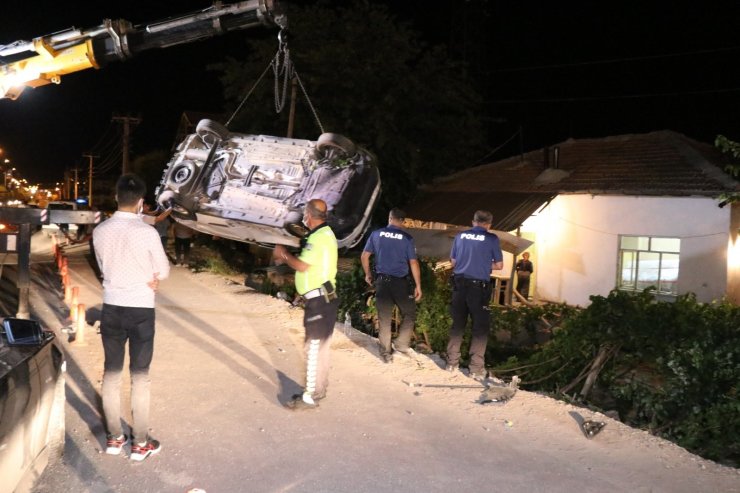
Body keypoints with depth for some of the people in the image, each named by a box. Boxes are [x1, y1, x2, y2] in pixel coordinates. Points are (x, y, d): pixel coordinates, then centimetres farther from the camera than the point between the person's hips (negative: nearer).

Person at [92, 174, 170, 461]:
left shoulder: (100, 232, -1)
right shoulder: (147, 232, -16)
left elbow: (104, 268, 11)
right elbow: (164, 272, -4)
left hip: (111, 308, 4)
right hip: (140, 310, -4)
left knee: (111, 373, 14)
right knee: (140, 376, 4)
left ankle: (114, 438, 24)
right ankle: (140, 443, 13)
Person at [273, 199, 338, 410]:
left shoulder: (319, 237, -19)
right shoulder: (323, 234, 14)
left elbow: (303, 266, -22)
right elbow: (308, 262, 19)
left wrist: (284, 254, -6)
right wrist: (285, 258, 11)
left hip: (319, 301, -10)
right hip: (323, 299, 10)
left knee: (313, 347, -4)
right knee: (321, 346, 18)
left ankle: (310, 397, 3)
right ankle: (319, 388, 30)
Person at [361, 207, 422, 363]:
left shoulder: (376, 234, 2)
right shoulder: (407, 238, -5)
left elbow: (364, 256, 5)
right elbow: (413, 263, -6)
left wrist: (368, 274, 20)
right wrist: (418, 286, -1)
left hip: (382, 281, 3)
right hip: (400, 282, -3)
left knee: (384, 318, 9)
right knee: (409, 314, 18)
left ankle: (385, 353, 15)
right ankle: (402, 344, 17)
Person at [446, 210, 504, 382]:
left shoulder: (460, 236, 6)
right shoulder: (492, 238, -4)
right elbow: (499, 265, 0)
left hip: (459, 284, 4)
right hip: (479, 286, -4)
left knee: (457, 323, 14)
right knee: (481, 327, 5)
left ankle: (452, 362, 19)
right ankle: (476, 368, 3)